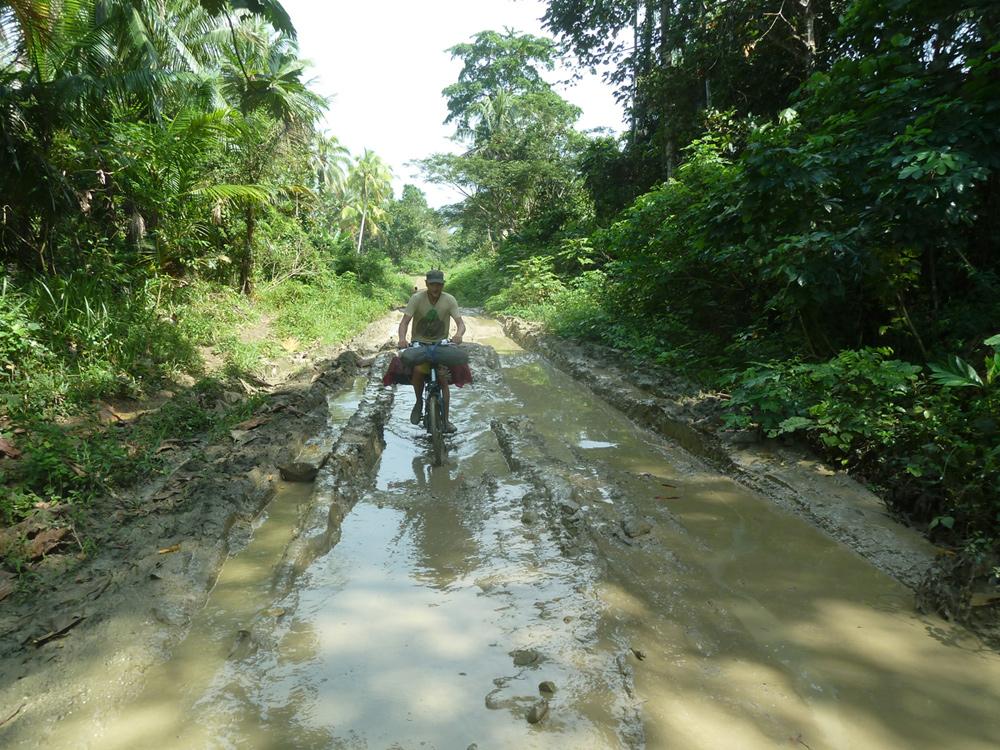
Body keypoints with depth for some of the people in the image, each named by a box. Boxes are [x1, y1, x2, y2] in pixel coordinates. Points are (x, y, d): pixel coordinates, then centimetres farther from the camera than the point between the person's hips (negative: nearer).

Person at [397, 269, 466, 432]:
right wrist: (402, 339, -39)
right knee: (418, 370, -28)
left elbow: (460, 323, -15)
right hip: (419, 343, -1)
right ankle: (419, 402, 1)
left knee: (443, 379, -12)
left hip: (441, 344, 1)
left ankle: (446, 419, 0)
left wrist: (458, 334, -40)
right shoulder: (417, 298, -12)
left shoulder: (449, 300, -9)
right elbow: (404, 322, -18)